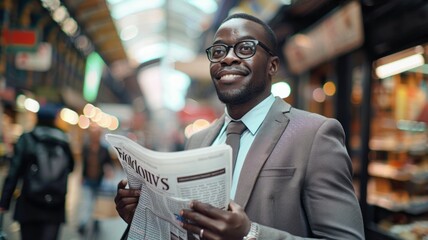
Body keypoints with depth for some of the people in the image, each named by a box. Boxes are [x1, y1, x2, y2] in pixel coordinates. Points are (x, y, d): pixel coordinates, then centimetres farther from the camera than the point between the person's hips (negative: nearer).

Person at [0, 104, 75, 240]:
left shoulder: (26, 140, -4)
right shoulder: (64, 142, 1)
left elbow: (13, 173, -6)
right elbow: (70, 168, 14)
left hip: (29, 207, -1)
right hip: (55, 209, 1)